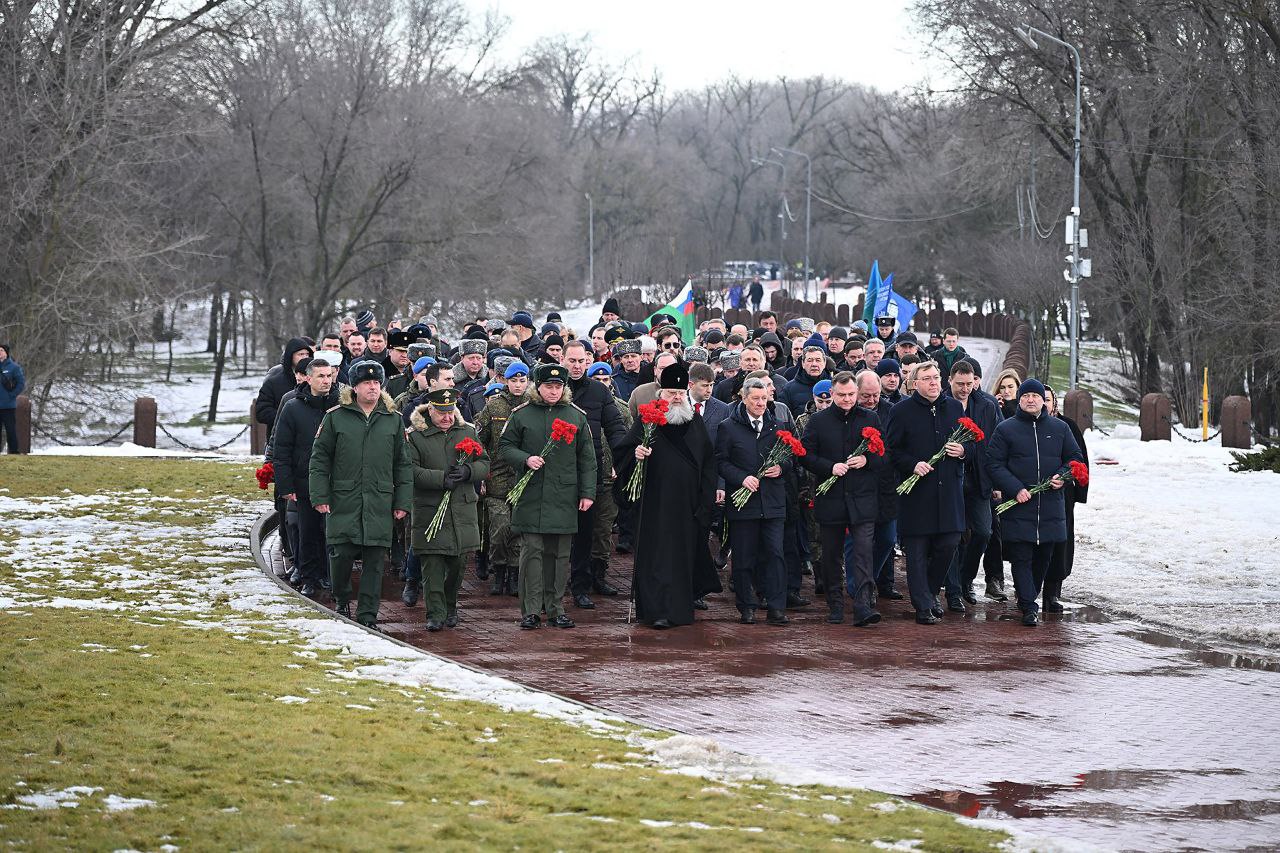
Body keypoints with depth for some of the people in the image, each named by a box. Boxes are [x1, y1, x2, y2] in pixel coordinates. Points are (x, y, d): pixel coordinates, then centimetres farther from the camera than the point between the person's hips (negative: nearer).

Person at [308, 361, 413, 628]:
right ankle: (342, 601, 20)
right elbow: (319, 458, 4)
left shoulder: (393, 420, 10)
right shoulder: (335, 417, 4)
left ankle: (367, 613, 6)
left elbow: (403, 464, 12)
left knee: (374, 560, 0)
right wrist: (320, 496, -4)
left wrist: (403, 502, 5)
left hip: (380, 503, 1)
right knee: (341, 554, -4)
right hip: (344, 500, -1)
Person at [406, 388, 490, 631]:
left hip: (463, 511, 4)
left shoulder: (467, 432, 12)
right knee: (432, 565, -7)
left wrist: (467, 472, -11)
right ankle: (435, 613, -4)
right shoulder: (415, 436, -1)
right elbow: (410, 471, -11)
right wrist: (441, 479, -20)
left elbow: (484, 465, 11)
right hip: (429, 511, -4)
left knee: (458, 564, 9)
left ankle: (450, 608, 27)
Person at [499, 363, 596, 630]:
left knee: (559, 555, 5)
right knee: (532, 552, -4)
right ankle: (530, 610, 1)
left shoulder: (577, 417, 9)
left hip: (564, 498, 2)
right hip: (530, 496, -2)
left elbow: (586, 458, 11)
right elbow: (504, 447, 8)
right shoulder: (522, 415, 4)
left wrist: (587, 492, 6)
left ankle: (555, 608, 13)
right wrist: (525, 459, -10)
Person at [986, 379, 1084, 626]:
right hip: (1018, 506, -3)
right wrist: (1015, 489, -14)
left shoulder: (1059, 428, 10)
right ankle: (1028, 607, -7)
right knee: (1021, 557, -7)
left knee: (1044, 556, 10)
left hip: (1051, 506, 3)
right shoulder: (1006, 429, 2)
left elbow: (1075, 457, 15)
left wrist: (1063, 476, -6)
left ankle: (1028, 595, 29)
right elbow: (994, 464, -2)